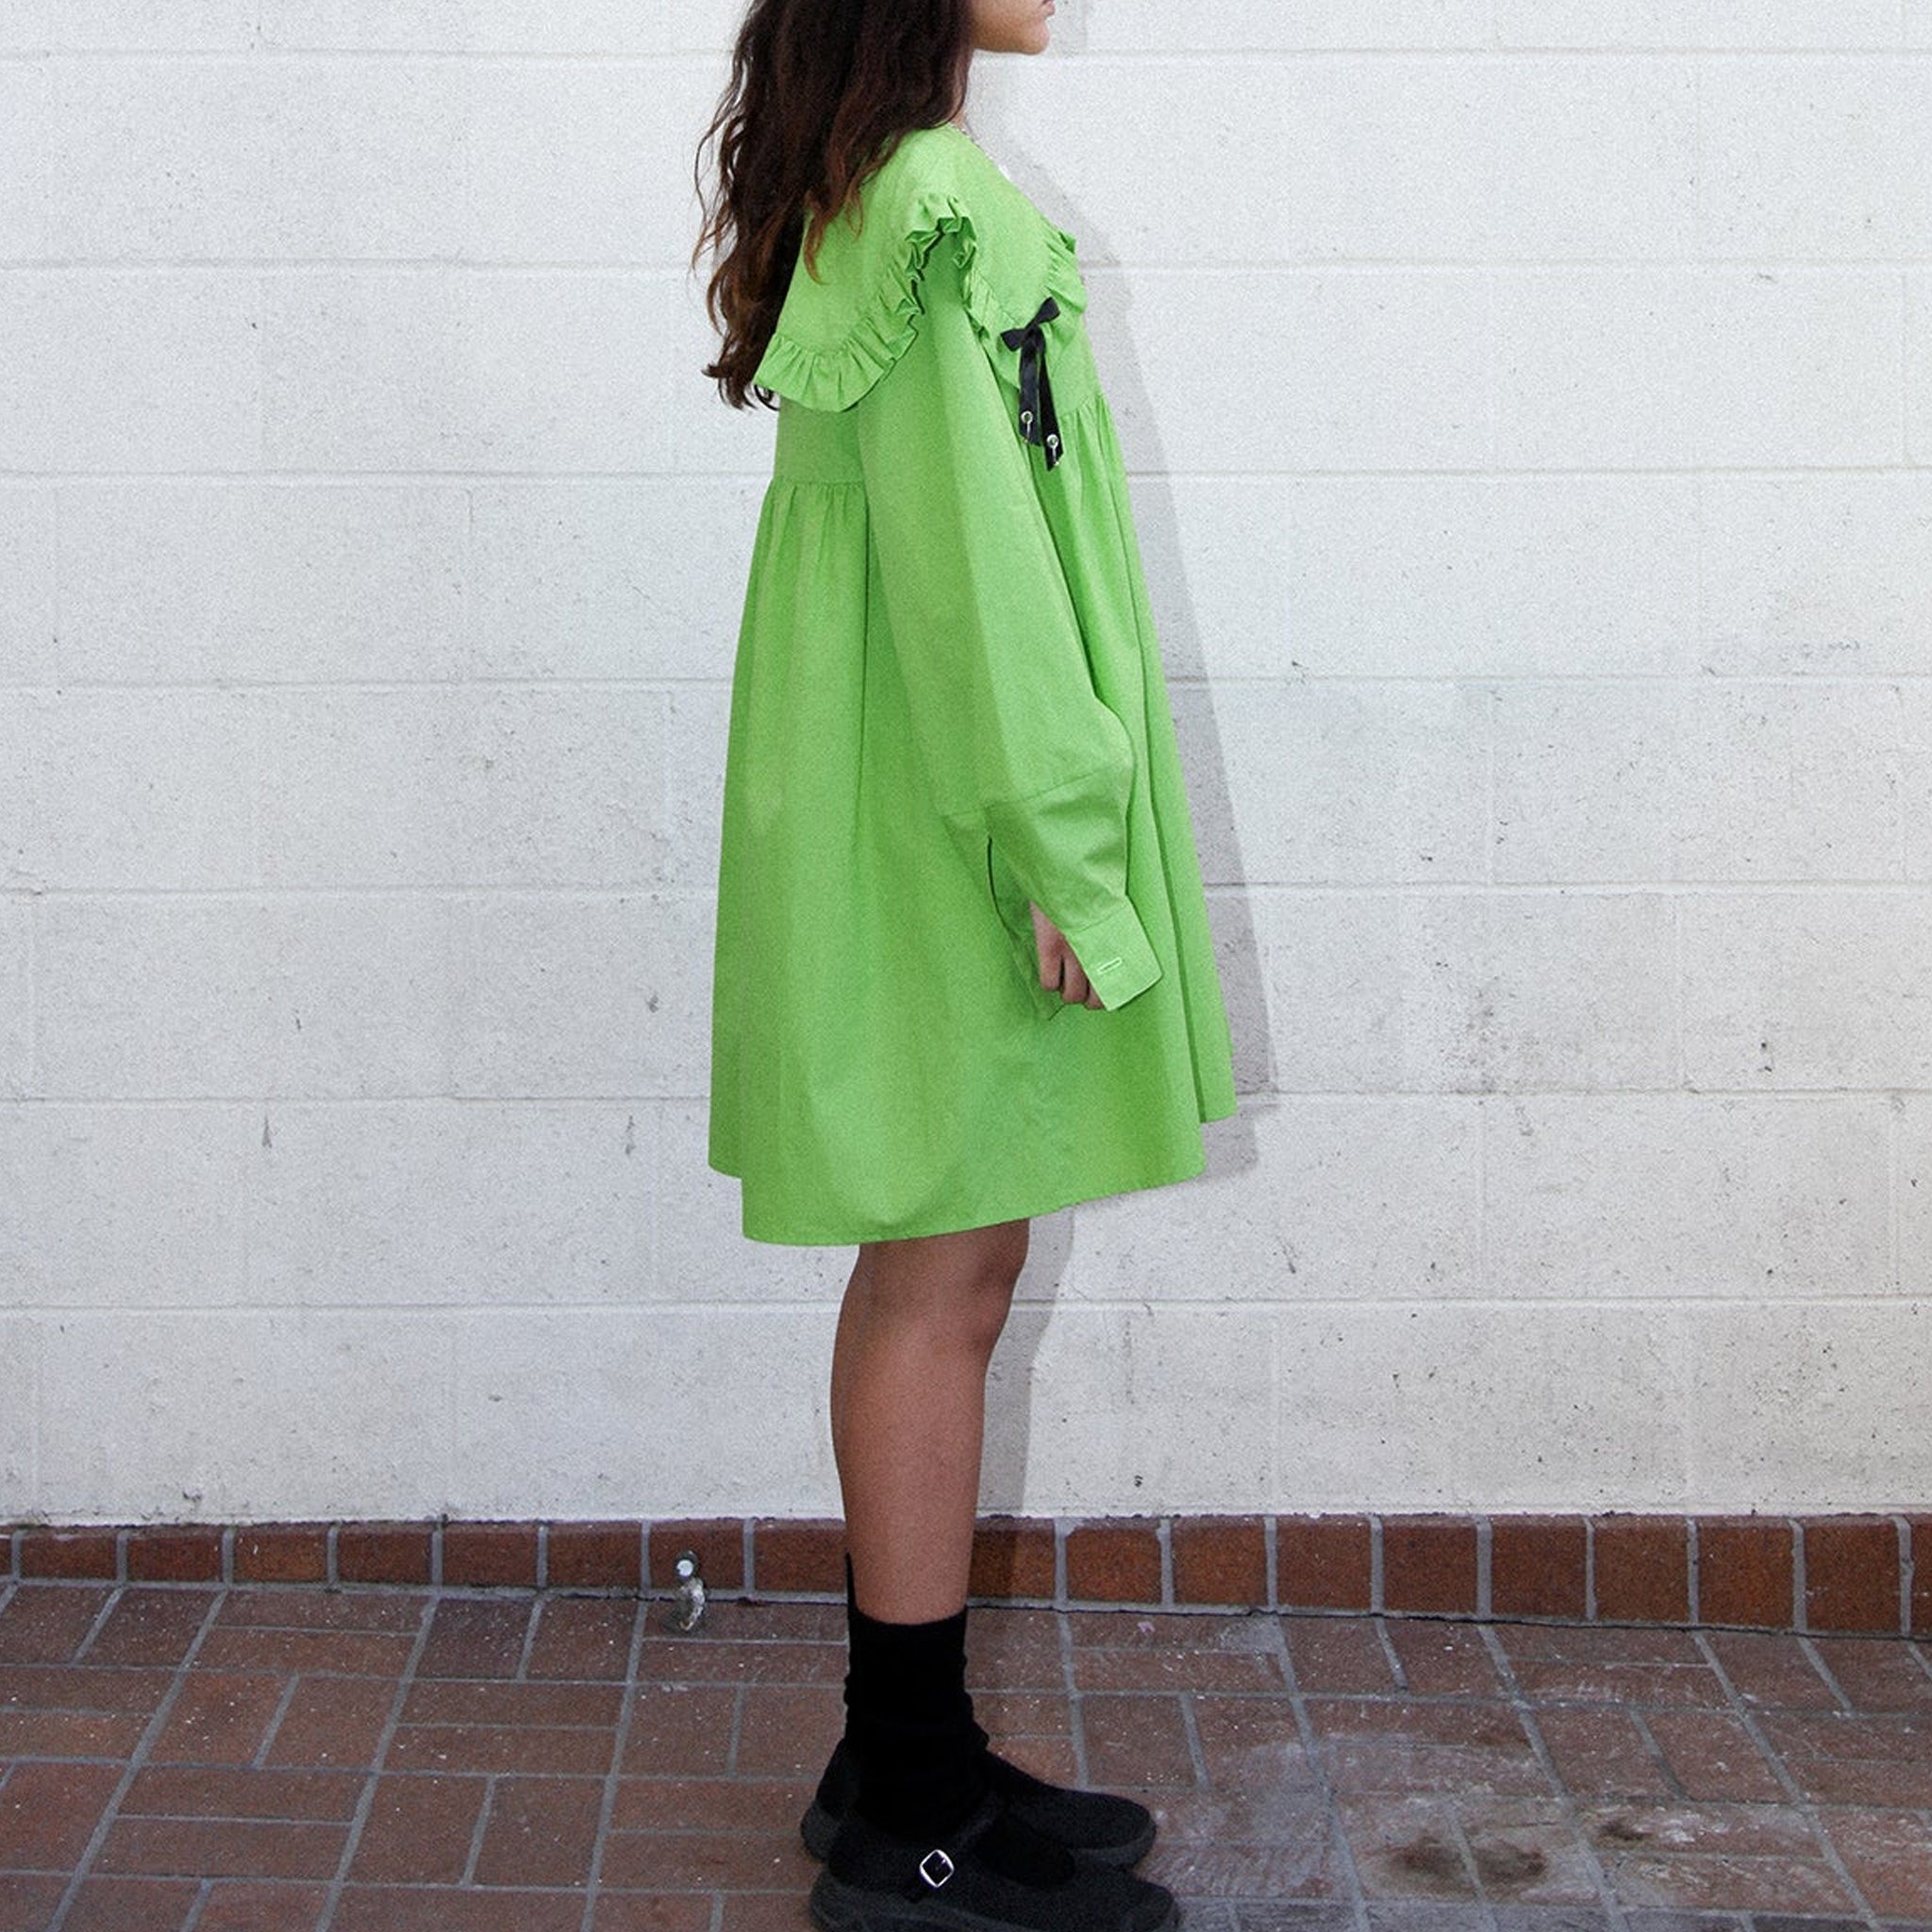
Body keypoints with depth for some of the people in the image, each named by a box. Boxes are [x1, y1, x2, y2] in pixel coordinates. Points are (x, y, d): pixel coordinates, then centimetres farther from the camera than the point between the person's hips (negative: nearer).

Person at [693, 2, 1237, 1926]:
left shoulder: (864, 205, 15)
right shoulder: (952, 213, -16)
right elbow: (973, 556, -21)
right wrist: (1053, 844, -18)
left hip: (897, 832, 10)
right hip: (956, 842, -10)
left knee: (927, 1268, 13)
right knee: (946, 1282, -4)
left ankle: (902, 1761, 23)